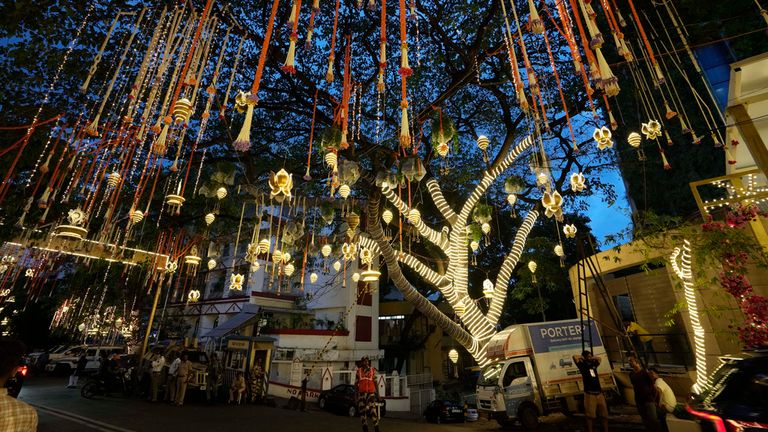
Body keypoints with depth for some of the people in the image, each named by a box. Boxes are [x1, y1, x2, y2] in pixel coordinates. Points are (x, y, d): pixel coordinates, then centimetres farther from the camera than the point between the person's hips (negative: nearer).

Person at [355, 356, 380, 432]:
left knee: (373, 409, -10)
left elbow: (375, 382, 7)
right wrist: (356, 394, 4)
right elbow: (356, 383, 9)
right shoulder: (358, 371, 5)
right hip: (361, 393, 1)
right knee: (362, 410, 3)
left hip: (371, 392, -1)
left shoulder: (372, 370, 4)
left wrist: (377, 394, 4)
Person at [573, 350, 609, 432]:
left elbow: (598, 358, 36)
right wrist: (582, 358, 0)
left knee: (604, 415, 12)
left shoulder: (593, 364, 16)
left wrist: (591, 358, 20)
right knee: (590, 416, -1)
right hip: (590, 394, -6)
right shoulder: (582, 365, -1)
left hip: (599, 393, 6)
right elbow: (575, 357, -19)